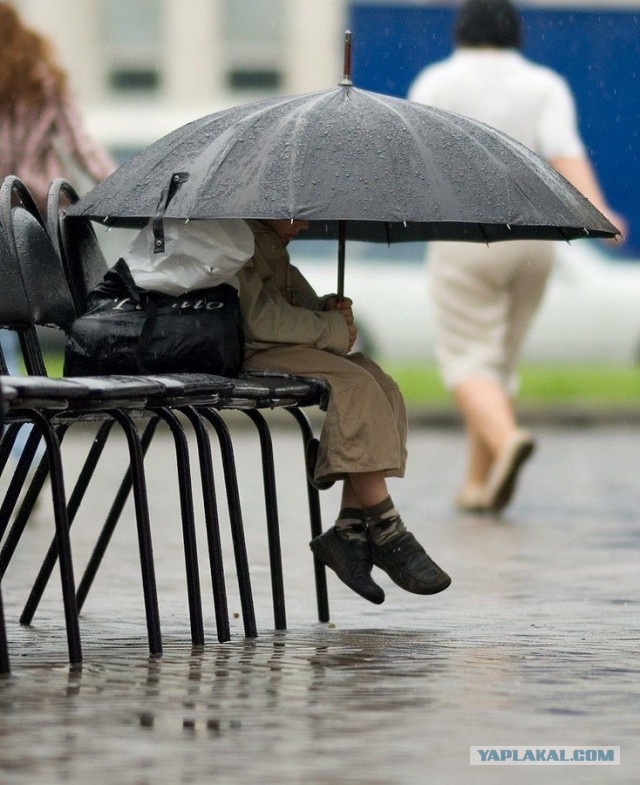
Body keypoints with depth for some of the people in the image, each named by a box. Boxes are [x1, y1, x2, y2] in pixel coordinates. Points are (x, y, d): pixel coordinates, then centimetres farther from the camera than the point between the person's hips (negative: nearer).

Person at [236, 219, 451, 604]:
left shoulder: (275, 248, 24)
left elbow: (298, 301, 26)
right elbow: (258, 318, -17)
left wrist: (327, 309, 3)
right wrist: (329, 328, -8)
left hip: (289, 350, 10)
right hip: (247, 357, -10)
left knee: (382, 388, -9)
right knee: (356, 386, -24)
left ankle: (351, 529, -17)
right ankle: (386, 532, -24)